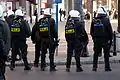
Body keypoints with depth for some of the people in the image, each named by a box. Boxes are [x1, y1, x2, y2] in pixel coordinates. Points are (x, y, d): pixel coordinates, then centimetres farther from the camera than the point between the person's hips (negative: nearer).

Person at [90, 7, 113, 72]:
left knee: (96, 54, 10)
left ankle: (94, 67, 9)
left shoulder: (94, 21, 2)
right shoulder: (106, 20, -9)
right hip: (105, 40, -3)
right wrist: (110, 39, 3)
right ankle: (107, 67, 5)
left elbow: (91, 32, 8)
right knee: (106, 54, 4)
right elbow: (110, 31, -7)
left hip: (96, 40, 3)